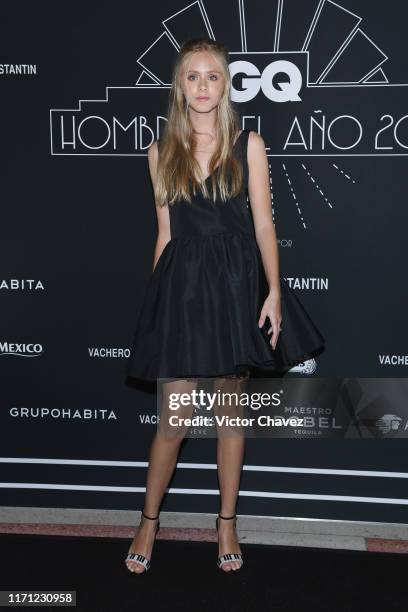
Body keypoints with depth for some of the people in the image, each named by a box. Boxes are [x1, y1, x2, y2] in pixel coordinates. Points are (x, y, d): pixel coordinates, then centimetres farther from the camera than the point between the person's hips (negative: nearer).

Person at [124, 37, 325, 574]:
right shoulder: (162, 152, 7)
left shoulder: (248, 145, 2)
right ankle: (149, 522, 23)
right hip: (182, 285, 0)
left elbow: (263, 224, -1)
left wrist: (274, 290, -9)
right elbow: (166, 232, 9)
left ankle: (227, 524, 26)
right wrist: (157, 298, 8)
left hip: (237, 283, 0)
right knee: (174, 418, 0)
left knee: (231, 409, 9)